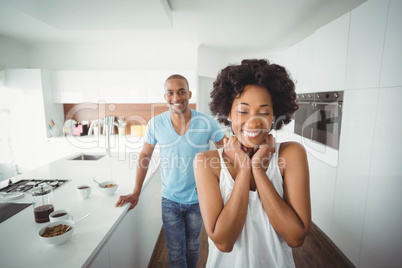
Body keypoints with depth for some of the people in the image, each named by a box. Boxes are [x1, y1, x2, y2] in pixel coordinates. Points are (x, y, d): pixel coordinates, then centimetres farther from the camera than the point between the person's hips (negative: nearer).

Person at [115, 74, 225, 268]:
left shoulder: (206, 122, -14)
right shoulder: (155, 124, -10)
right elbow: (145, 156, 1)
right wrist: (136, 193, 3)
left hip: (198, 199, 1)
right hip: (170, 200, 0)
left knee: (192, 247, 22)